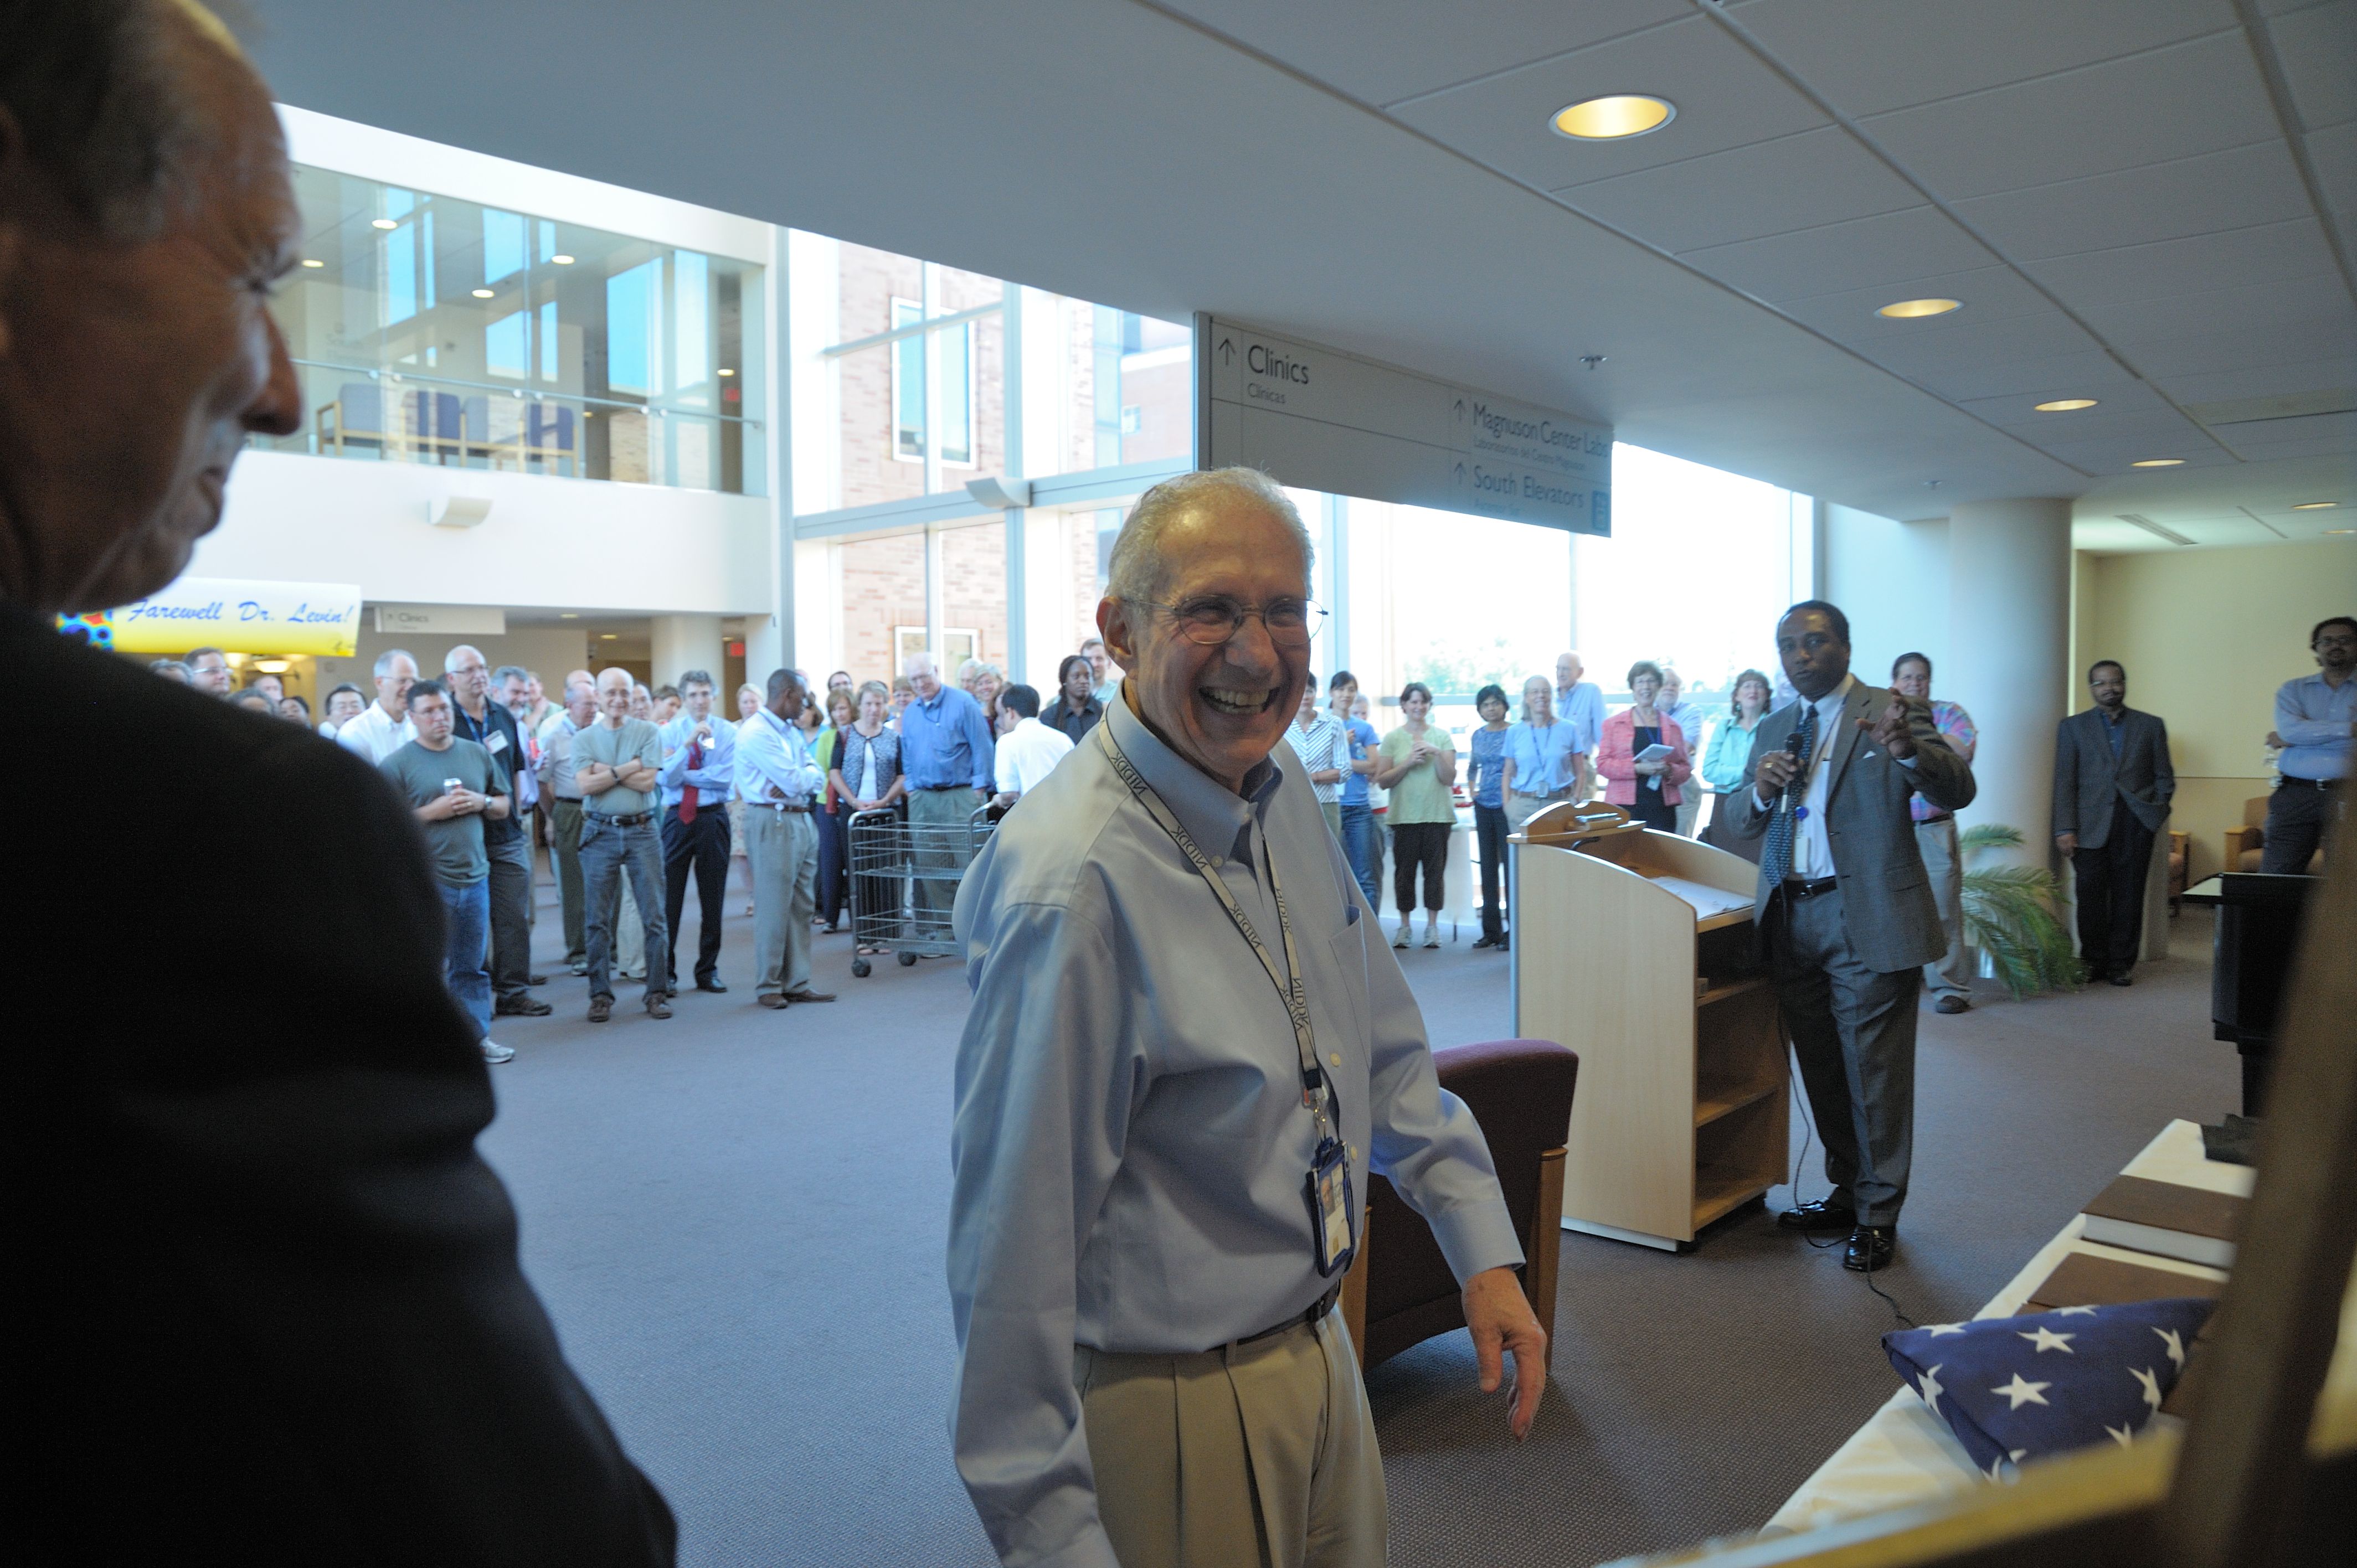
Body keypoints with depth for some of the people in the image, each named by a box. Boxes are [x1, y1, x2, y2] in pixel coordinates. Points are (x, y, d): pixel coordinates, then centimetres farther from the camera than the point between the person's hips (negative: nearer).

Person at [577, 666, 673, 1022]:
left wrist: (606, 770, -8)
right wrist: (628, 768, -11)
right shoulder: (584, 739, 6)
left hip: (642, 830, -1)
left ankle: (658, 992, 8)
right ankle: (600, 995, 13)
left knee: (654, 917, 0)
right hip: (600, 832, 1)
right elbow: (585, 785, -8)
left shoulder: (649, 733, 3)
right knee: (599, 920, 4)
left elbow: (648, 781, -9)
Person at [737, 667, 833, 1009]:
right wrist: (801, 778, 4)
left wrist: (796, 779, -10)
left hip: (802, 821, 9)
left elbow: (817, 776, 10)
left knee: (802, 907, 9)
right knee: (773, 907, -3)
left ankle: (797, 983, 15)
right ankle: (768, 986, 6)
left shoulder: (792, 731, 18)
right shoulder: (757, 733, -12)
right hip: (774, 823, -9)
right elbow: (793, 781, -18)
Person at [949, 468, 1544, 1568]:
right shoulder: (1075, 885, -29)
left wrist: (1482, 1244, 6)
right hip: (1169, 1408, -8)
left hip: (1318, 1346, 8)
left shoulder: (1281, 786, -3)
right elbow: (1016, 1242, -26)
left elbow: (1380, 1043, 8)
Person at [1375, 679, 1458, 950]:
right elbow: (1382, 780, 0)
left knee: (1435, 869, 1)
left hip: (1437, 815, 0)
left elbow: (1449, 778, 2)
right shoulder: (1392, 739, 5)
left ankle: (1432, 925, 10)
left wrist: (1437, 754, -13)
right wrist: (1408, 763, -12)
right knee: (1404, 870, 1)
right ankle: (1404, 926, 10)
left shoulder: (1442, 737, 7)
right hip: (1404, 815, 0)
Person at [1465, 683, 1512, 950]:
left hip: (1506, 805, -6)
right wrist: (1471, 789, 11)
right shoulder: (1477, 736, 12)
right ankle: (1491, 930, 14)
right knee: (1488, 866, 8)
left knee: (1510, 864, -4)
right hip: (1483, 807, 6)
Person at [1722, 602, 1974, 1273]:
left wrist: (1908, 751, -35)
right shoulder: (1773, 729, 14)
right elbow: (1739, 825, 11)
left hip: (1866, 916, -6)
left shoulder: (1894, 714, -3)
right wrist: (1760, 789, -12)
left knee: (1874, 1071, 1)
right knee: (1822, 1069, 15)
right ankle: (1847, 1191, 31)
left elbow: (1958, 791, -14)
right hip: (1792, 916, 6)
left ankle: (1878, 1216, 14)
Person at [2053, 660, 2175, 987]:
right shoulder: (2072, 727, 10)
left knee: (2128, 897, 1)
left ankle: (2122, 963, 10)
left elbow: (2164, 777, 13)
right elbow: (2064, 782, 4)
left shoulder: (2151, 725, 13)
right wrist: (2065, 829, -5)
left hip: (2136, 823, 1)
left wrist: (2157, 813, -2)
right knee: (2090, 897, -3)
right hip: (2091, 825, -1)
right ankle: (2094, 961, 10)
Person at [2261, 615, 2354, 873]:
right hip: (2296, 794, 1)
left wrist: (2291, 739, -4)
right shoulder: (2293, 690, 14)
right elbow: (2290, 729, -6)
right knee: (2274, 880, -5)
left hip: (2347, 794, -1)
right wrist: (2348, 729, -10)